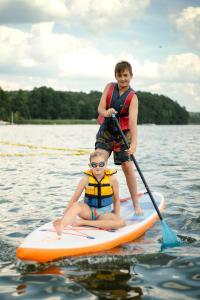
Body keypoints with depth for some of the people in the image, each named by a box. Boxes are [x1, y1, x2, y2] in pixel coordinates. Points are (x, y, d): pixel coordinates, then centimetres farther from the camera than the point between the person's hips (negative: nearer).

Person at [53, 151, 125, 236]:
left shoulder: (112, 178, -8)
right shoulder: (86, 178, -9)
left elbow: (116, 199, 3)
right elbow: (74, 199, -6)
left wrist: (117, 217, -1)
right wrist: (63, 217, -8)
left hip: (104, 213, 1)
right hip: (88, 211, 0)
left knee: (121, 223, -29)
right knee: (76, 205, -31)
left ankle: (83, 222, -28)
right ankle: (61, 226, -56)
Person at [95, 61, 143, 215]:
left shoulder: (132, 97, -11)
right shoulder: (109, 87, 1)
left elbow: (133, 120, -25)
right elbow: (100, 108, -6)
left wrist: (134, 143, -38)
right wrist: (106, 112, -32)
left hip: (123, 134, -2)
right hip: (105, 131, 3)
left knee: (128, 167, -6)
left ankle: (136, 205, 6)